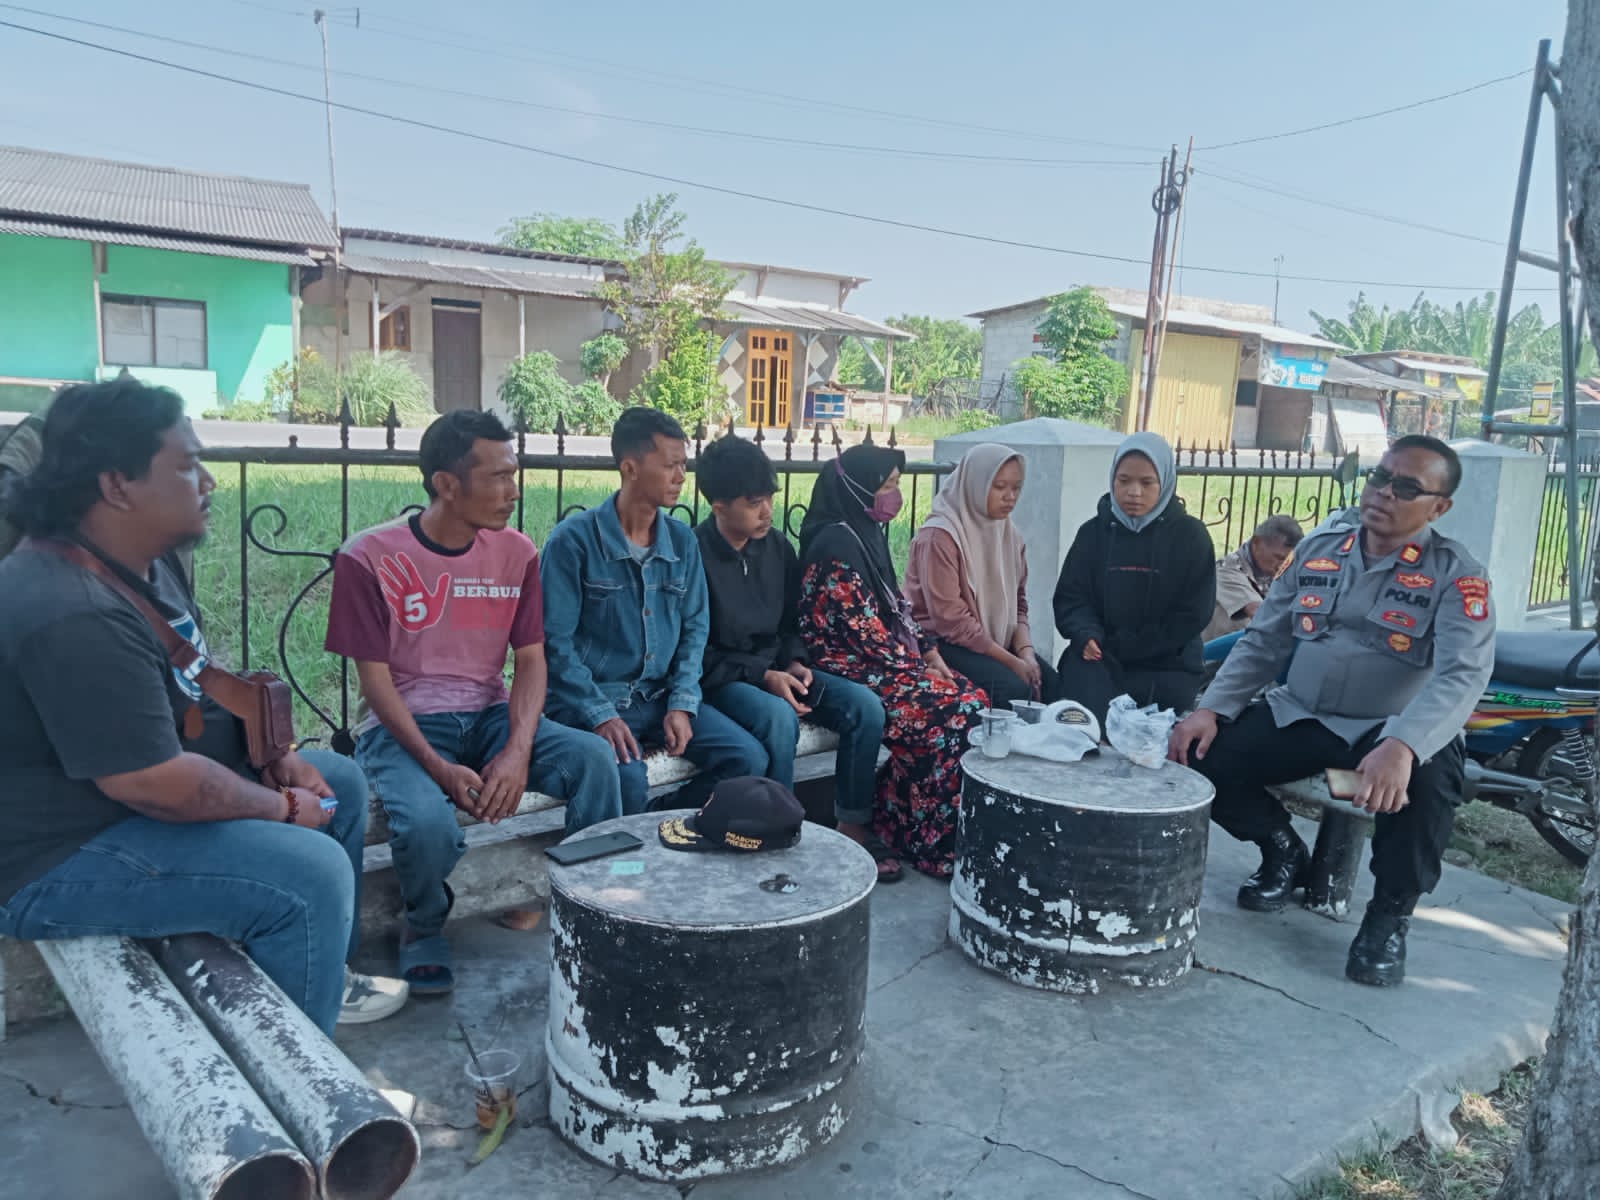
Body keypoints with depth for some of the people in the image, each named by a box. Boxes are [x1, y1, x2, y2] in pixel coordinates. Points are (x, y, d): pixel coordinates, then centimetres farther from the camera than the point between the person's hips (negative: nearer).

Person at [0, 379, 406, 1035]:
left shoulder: (147, 563, 3)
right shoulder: (75, 617, -30)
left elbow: (204, 681, 15)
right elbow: (154, 784, -31)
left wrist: (275, 756, 2)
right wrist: (281, 807, -16)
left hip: (141, 789, 11)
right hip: (60, 860, -11)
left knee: (340, 781, 14)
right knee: (311, 874, -25)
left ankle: (326, 974, 27)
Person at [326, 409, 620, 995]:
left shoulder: (517, 552, 1)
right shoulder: (368, 558, -10)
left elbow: (530, 659, 0)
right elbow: (375, 678, -9)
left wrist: (518, 752, -18)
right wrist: (438, 767, -22)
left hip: (490, 715, 3)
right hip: (403, 725, -3)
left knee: (592, 757, -24)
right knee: (428, 824, -34)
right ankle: (425, 928, 3)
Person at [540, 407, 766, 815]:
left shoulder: (683, 541, 5)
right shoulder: (574, 540, -10)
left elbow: (695, 626, 7)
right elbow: (556, 640, -12)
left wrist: (682, 704, -6)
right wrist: (601, 715, -20)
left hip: (662, 695, 5)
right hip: (589, 698, -5)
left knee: (749, 759, -9)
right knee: (628, 778, -32)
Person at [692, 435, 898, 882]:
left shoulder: (777, 546, 4)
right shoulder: (694, 553, -15)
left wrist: (794, 663, -6)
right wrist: (762, 676, -21)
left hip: (775, 669, 6)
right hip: (719, 678, -6)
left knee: (866, 706, -12)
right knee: (779, 717, -37)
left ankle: (853, 825, -1)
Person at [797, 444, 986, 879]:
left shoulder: (867, 534, 13)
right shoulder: (838, 542, -17)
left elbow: (897, 607, 16)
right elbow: (862, 628, -20)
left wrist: (931, 653, 6)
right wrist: (915, 665, -11)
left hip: (880, 663, 9)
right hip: (852, 670, -9)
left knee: (972, 701, -5)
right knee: (956, 714, -19)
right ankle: (935, 844, -5)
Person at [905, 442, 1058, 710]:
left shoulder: (1010, 534, 9)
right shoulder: (940, 535, -15)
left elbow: (1017, 602, 10)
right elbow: (950, 619, -19)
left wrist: (1025, 652, -9)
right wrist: (1011, 661, -18)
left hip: (996, 641, 7)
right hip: (944, 644, -7)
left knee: (1051, 683, -14)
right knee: (1014, 689, -26)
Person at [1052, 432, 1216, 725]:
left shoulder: (1191, 535, 0)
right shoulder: (1093, 531, 8)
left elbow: (1193, 614, -5)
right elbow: (1070, 597, 5)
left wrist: (1120, 646, -12)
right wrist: (1087, 635, -19)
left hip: (1167, 663, -1)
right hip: (1097, 659, 1)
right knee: (1090, 724, -23)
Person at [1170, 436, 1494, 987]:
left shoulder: (1456, 575, -8)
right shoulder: (1318, 549, 7)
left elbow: (1462, 675, -22)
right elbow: (1263, 641, 9)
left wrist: (1402, 745, -41)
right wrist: (1211, 708, -6)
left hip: (1393, 732, -4)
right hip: (1299, 715, 4)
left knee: (1425, 781, -37)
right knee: (1203, 757, -16)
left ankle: (1390, 914, -8)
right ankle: (1283, 849, 15)